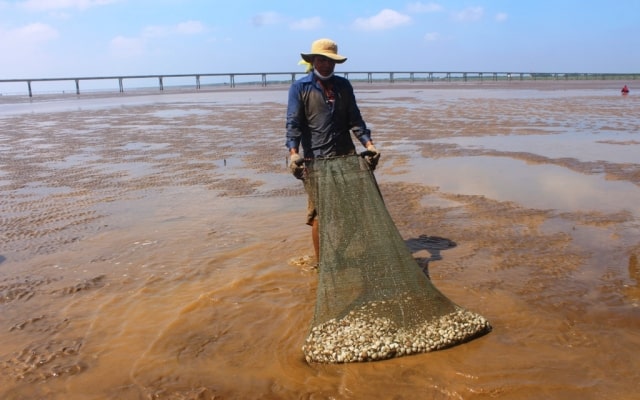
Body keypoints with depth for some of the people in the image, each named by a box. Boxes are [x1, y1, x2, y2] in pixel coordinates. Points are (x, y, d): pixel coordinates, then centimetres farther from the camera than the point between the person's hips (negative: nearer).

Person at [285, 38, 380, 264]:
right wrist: (293, 152, -23)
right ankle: (321, 261, 12)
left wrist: (368, 144, -4)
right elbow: (293, 123, -8)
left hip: (346, 156, 4)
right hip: (316, 159, -4)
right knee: (319, 211, 2)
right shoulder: (299, 88, 1)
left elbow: (354, 119, 10)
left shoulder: (344, 86, 13)